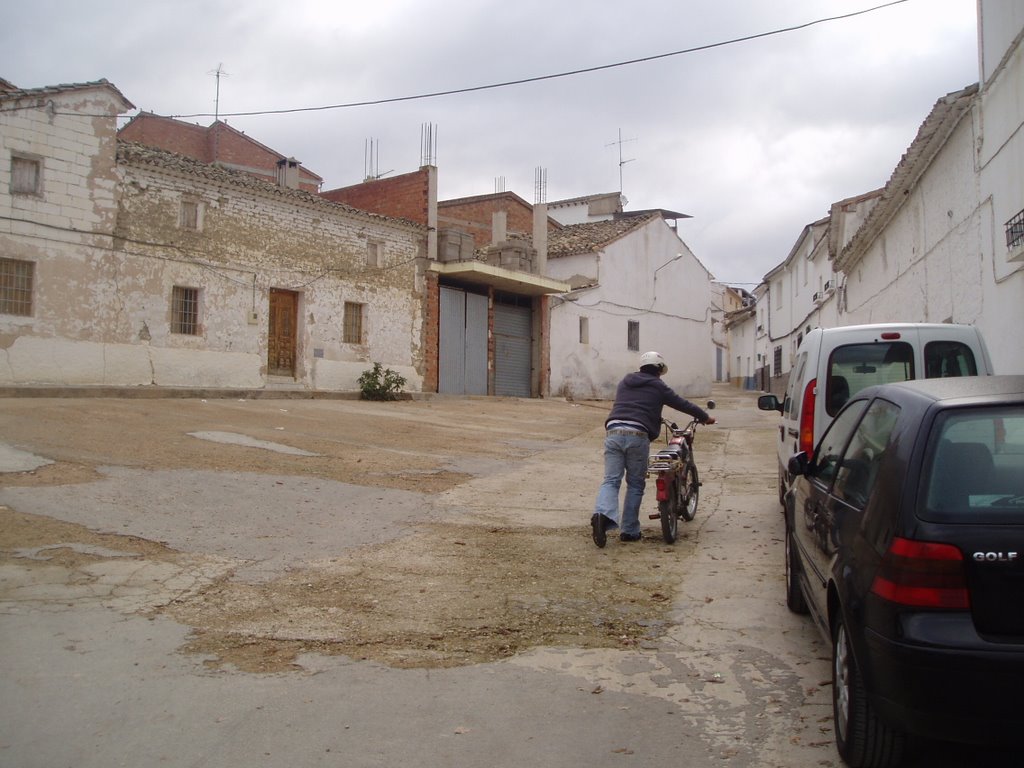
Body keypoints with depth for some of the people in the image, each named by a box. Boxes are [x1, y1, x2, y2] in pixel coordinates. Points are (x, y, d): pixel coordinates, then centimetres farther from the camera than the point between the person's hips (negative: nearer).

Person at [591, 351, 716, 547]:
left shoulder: (625, 382, 24)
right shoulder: (657, 386, 11)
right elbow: (682, 404, 17)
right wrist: (705, 417, 32)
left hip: (613, 432, 4)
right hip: (638, 435, -3)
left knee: (611, 480, 0)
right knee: (635, 484, 8)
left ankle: (602, 514, -27)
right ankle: (629, 531, 10)